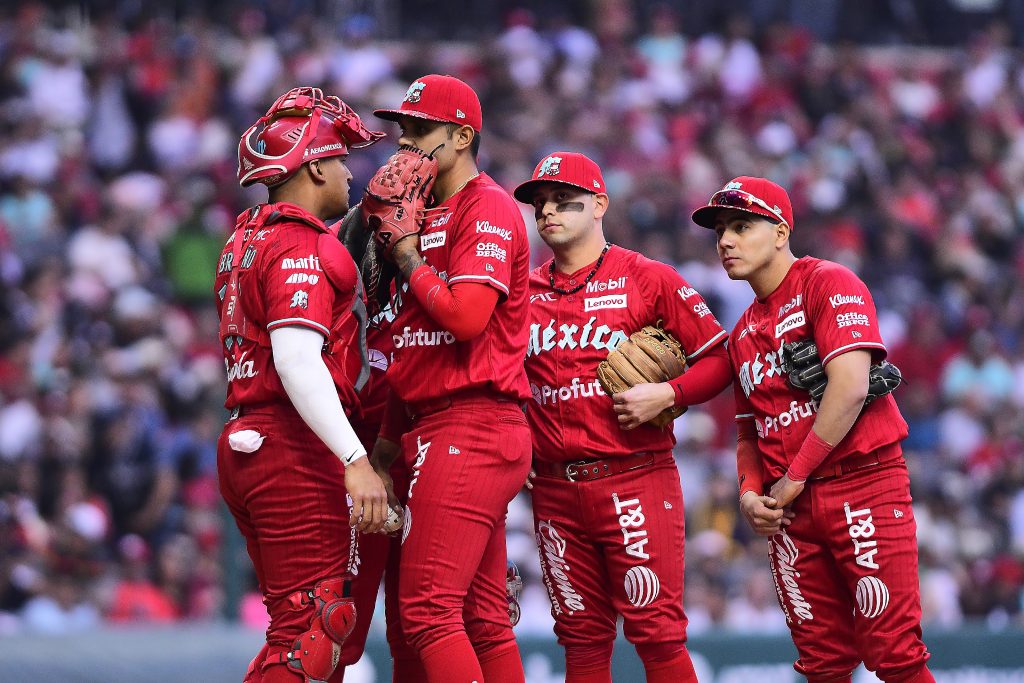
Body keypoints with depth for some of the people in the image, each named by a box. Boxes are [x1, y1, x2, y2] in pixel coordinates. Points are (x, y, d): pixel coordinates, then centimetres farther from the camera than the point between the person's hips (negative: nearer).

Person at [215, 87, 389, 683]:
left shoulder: (246, 242, 18)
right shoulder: (301, 247, -12)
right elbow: (298, 362, -23)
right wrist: (356, 461, -29)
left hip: (244, 445, 10)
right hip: (296, 450, -10)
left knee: (300, 627, 13)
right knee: (315, 631, -10)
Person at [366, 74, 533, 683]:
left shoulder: (487, 209, -7)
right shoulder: (427, 215, 21)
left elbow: (466, 316, -20)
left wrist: (410, 263, -7)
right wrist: (390, 436, 19)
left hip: (470, 427, -10)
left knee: (428, 610, -16)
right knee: (483, 620, 8)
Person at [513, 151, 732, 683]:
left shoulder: (648, 279, -1)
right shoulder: (524, 291, 11)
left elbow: (719, 358, 0)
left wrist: (667, 394, -16)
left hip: (635, 481, -5)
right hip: (554, 490, 5)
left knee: (656, 631, -9)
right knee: (581, 635, 9)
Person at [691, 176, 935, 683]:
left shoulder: (828, 284, -4)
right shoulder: (743, 333, 18)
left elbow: (850, 389, -16)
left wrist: (794, 477, -13)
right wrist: (750, 492, 3)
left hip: (864, 484, -7)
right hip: (790, 508, 7)